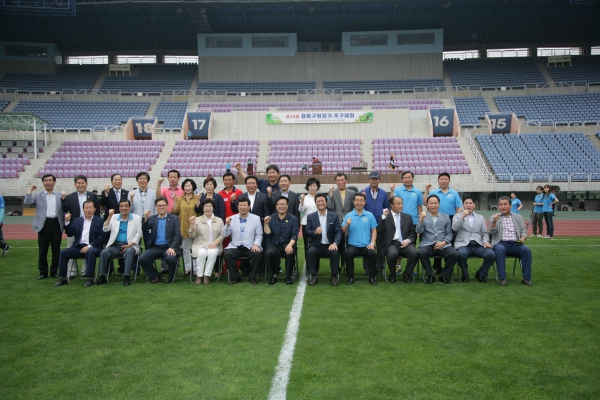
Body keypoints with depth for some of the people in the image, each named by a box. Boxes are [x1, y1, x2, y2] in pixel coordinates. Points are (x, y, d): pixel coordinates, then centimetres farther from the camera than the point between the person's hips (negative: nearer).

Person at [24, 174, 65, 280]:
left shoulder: (60, 196, 10)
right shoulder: (38, 196, 10)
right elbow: (27, 203, -7)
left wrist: (65, 225, -2)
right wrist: (30, 190, -2)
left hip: (56, 224, 0)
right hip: (44, 224, 0)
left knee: (56, 250, 6)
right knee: (42, 250, 2)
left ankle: (54, 271, 16)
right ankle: (43, 272, 13)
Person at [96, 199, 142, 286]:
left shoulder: (137, 218, 9)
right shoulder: (114, 217, 16)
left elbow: (139, 234, 1)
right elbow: (105, 229, 5)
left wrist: (130, 244, -12)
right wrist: (109, 216, -6)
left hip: (130, 245, -2)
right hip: (115, 244, 3)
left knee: (128, 251, -36)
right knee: (104, 252, -26)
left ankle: (126, 277, -32)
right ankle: (102, 276, -16)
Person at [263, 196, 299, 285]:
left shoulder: (293, 219, 5)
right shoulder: (270, 218, 7)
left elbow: (295, 235, -5)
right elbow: (267, 235, 0)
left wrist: (290, 245, -23)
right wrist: (266, 224, -16)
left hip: (287, 245, -1)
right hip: (274, 245, 1)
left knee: (290, 253, -33)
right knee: (268, 253, -31)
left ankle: (288, 276, -11)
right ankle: (273, 275, -10)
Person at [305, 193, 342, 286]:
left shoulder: (334, 216, 7)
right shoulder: (310, 217, 8)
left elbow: (338, 232, -1)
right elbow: (307, 232, 3)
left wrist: (335, 243, -20)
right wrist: (315, 232, -20)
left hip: (330, 245, 0)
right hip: (316, 245, 0)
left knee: (335, 252, -32)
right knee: (310, 251, -31)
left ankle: (334, 276, -14)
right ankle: (314, 276, -16)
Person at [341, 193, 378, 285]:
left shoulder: (369, 215, 7)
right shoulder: (348, 215, 5)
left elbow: (374, 230, 7)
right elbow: (343, 232, 2)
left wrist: (372, 243, -6)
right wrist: (347, 225, -19)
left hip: (366, 245, 0)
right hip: (353, 245, 0)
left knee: (372, 253, -29)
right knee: (349, 253, -31)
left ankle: (372, 277, -8)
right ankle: (350, 277, -11)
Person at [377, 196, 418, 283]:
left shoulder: (407, 217, 20)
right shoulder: (385, 217, 11)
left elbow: (413, 233, 15)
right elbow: (379, 231, -3)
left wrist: (408, 240, -6)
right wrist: (383, 217, -10)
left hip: (405, 243, 2)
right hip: (392, 244, -2)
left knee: (415, 253, -29)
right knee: (392, 254, -35)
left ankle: (407, 274, -3)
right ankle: (392, 274, -5)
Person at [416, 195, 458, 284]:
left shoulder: (446, 217, 18)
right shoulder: (423, 217, 13)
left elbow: (449, 234, 13)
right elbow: (418, 231, -1)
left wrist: (444, 242, -7)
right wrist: (421, 219, -17)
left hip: (443, 245, 2)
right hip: (427, 244, -1)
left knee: (455, 254, -27)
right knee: (422, 253, -34)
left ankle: (444, 275, -5)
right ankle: (430, 275, -13)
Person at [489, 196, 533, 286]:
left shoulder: (518, 217, 20)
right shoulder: (494, 217, 12)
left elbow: (523, 231, 16)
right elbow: (492, 232, 0)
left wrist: (523, 238, -7)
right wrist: (494, 222, -20)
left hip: (515, 244, 2)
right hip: (501, 243, -2)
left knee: (527, 250, -27)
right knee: (500, 250, -35)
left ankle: (526, 278, -18)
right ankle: (502, 278, -28)